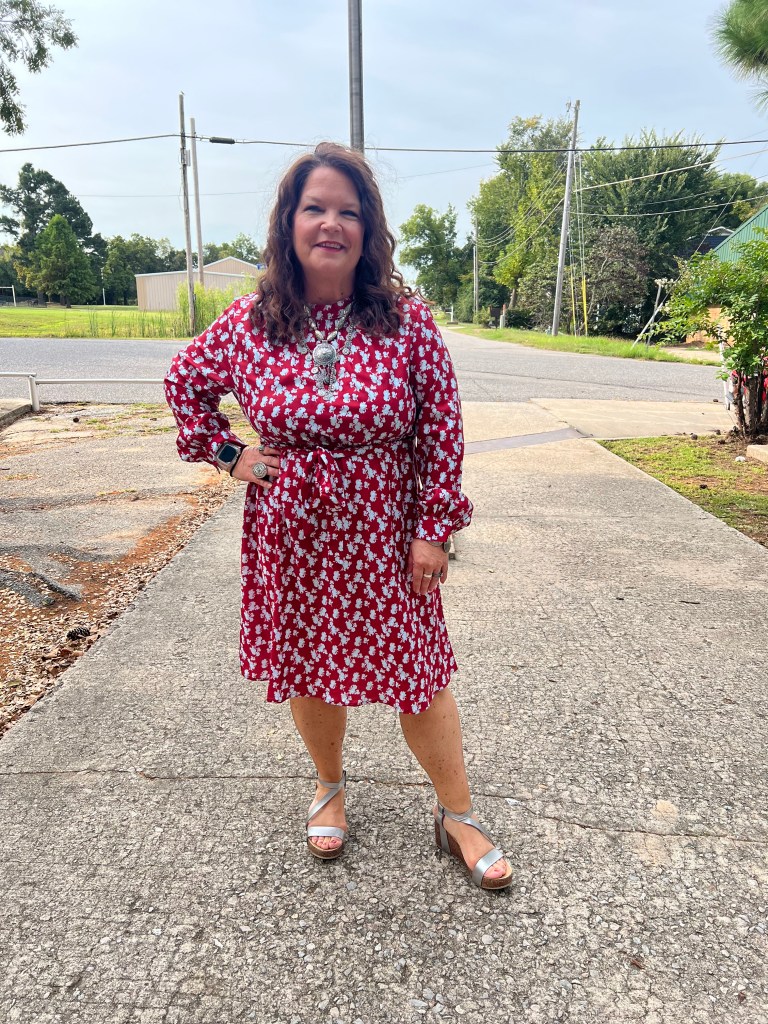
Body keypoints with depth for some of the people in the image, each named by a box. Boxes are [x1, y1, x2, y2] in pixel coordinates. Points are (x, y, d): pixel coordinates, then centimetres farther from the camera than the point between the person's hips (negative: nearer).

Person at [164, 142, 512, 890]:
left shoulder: (406, 319, -9)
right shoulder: (249, 322, -4)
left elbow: (441, 430, -7)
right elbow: (185, 382, 13)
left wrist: (433, 528, -9)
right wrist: (225, 455, 2)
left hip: (382, 538, -2)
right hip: (291, 538, 2)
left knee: (416, 673, 8)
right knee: (307, 669, 18)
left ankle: (456, 815, 31)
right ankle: (330, 787, 46)